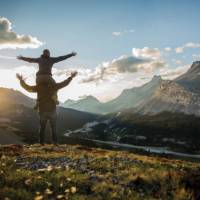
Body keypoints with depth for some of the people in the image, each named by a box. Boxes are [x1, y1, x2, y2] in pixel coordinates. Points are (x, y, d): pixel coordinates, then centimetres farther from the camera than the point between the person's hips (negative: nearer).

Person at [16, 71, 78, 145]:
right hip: (52, 111, -1)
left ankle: (41, 143, 8)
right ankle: (55, 142, 5)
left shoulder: (38, 87, -3)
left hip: (42, 111, 1)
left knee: (42, 128, 11)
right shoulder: (53, 86, -4)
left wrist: (21, 80, 21)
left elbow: (27, 87, 7)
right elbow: (64, 83, 4)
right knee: (53, 128, 9)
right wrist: (71, 77, 17)